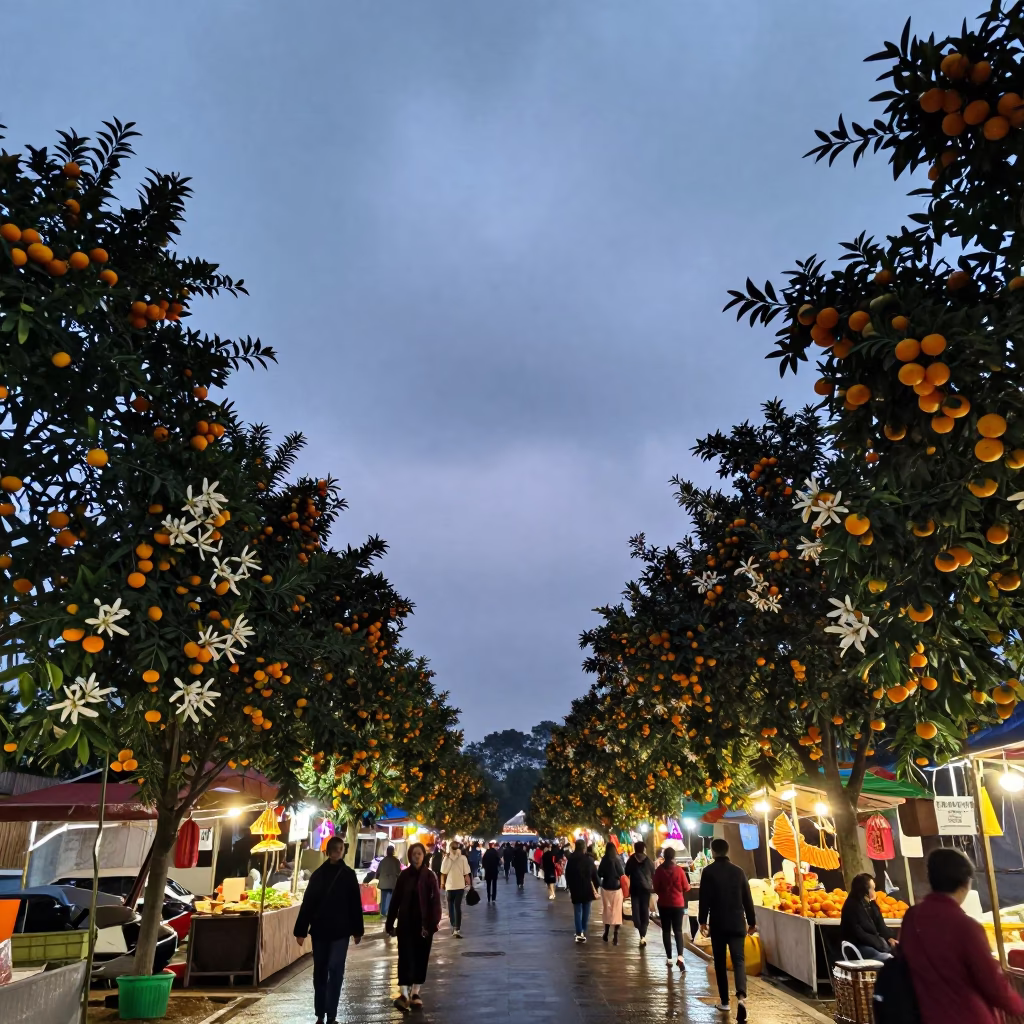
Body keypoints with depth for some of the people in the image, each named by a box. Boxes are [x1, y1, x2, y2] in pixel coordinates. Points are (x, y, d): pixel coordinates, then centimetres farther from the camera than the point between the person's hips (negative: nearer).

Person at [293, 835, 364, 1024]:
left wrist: (357, 930, 1)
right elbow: (307, 903, 0)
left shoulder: (348, 874, 0)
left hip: (340, 930, -2)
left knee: (335, 970, -6)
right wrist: (300, 930, -3)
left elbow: (355, 904, 1)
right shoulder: (318, 874, 2)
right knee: (320, 972, 10)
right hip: (319, 930, 2)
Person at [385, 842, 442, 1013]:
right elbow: (395, 900, 4)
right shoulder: (404, 875, 0)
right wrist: (390, 923, 3)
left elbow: (435, 900, -8)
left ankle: (415, 993, 20)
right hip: (405, 922, 1)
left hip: (423, 923, 0)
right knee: (405, 956, -4)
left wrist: (433, 922, -19)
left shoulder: (430, 876, -5)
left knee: (421, 957, 7)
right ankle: (404, 993, -1)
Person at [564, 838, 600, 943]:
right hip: (587, 888, 0)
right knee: (586, 911, 13)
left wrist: (570, 886, 11)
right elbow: (594, 874, -4)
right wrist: (597, 885, 7)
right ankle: (583, 932, 13)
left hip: (575, 888, 0)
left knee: (577, 911, 4)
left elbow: (567, 874, 0)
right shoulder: (589, 859, -6)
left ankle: (579, 933, -3)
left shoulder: (571, 859, -5)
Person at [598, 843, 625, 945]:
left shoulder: (604, 860, -7)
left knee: (607, 910, 16)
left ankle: (606, 933, 23)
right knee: (617, 910, 5)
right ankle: (615, 936, -3)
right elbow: (622, 874, -6)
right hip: (617, 887, -1)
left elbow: (599, 874, -5)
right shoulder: (618, 860, -9)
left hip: (606, 887, 1)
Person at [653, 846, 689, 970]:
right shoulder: (679, 870, -11)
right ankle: (680, 956, -13)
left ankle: (669, 958, 11)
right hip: (677, 903, 0)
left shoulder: (659, 870, -9)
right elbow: (686, 887, -3)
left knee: (666, 930, 12)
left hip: (664, 903, 0)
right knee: (678, 930, 5)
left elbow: (656, 888, -3)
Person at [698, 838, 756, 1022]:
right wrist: (752, 921, 14)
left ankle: (724, 1001, 15)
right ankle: (741, 996, -20)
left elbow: (704, 899, -8)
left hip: (717, 923, -2)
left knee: (720, 962, 11)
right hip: (737, 923, 2)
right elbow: (747, 898, 5)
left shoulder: (708, 871, -6)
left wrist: (702, 921, 0)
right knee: (739, 959, 1)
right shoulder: (738, 871, 3)